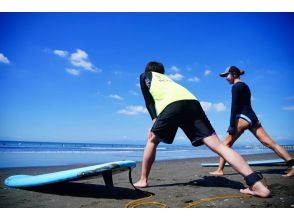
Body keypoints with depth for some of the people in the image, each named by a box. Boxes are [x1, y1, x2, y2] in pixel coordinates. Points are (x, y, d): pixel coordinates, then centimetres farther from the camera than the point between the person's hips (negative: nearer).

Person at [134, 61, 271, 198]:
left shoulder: (145, 76, 32)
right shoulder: (166, 78, 44)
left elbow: (148, 101, 20)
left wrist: (155, 120, 13)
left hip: (171, 104, -4)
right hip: (192, 102, 4)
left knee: (152, 140, 19)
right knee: (217, 144, -5)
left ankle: (143, 180, 20)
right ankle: (257, 184, -15)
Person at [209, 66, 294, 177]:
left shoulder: (236, 87, -6)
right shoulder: (244, 85, 21)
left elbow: (234, 107, -15)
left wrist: (232, 126, -18)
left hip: (243, 117, -9)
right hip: (253, 118, 9)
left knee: (226, 144, 1)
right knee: (270, 143, 3)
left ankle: (220, 170, 2)